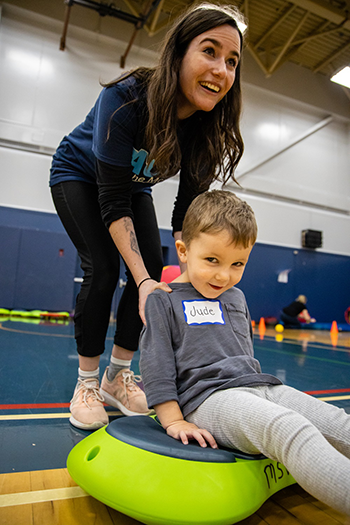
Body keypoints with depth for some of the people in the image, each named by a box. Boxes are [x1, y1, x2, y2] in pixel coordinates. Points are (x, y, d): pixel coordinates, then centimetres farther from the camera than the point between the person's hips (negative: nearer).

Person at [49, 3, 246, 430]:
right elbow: (113, 201, -35)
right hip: (79, 176, -4)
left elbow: (187, 206, -18)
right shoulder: (126, 99, -35)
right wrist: (142, 281, -42)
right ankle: (86, 382, 0)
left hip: (133, 185, 5)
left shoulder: (208, 127, -20)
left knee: (154, 270, -10)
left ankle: (117, 377, 6)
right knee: (102, 269, -21)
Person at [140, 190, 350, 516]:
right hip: (207, 397, -7)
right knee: (291, 429, -33)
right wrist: (173, 421, -10)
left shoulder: (236, 297, 19)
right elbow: (156, 366, -4)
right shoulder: (163, 300, 0)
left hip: (261, 387, 7)